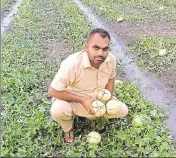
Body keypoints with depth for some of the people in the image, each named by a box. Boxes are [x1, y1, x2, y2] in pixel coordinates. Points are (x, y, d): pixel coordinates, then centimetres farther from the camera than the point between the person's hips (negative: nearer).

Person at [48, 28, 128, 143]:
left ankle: (93, 114, 17)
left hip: (98, 100, 5)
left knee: (123, 111, -7)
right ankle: (69, 128, 3)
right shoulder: (72, 63, -35)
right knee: (57, 110, -34)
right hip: (74, 101, -4)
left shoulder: (111, 59, -19)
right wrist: (82, 100, -30)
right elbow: (53, 91, -28)